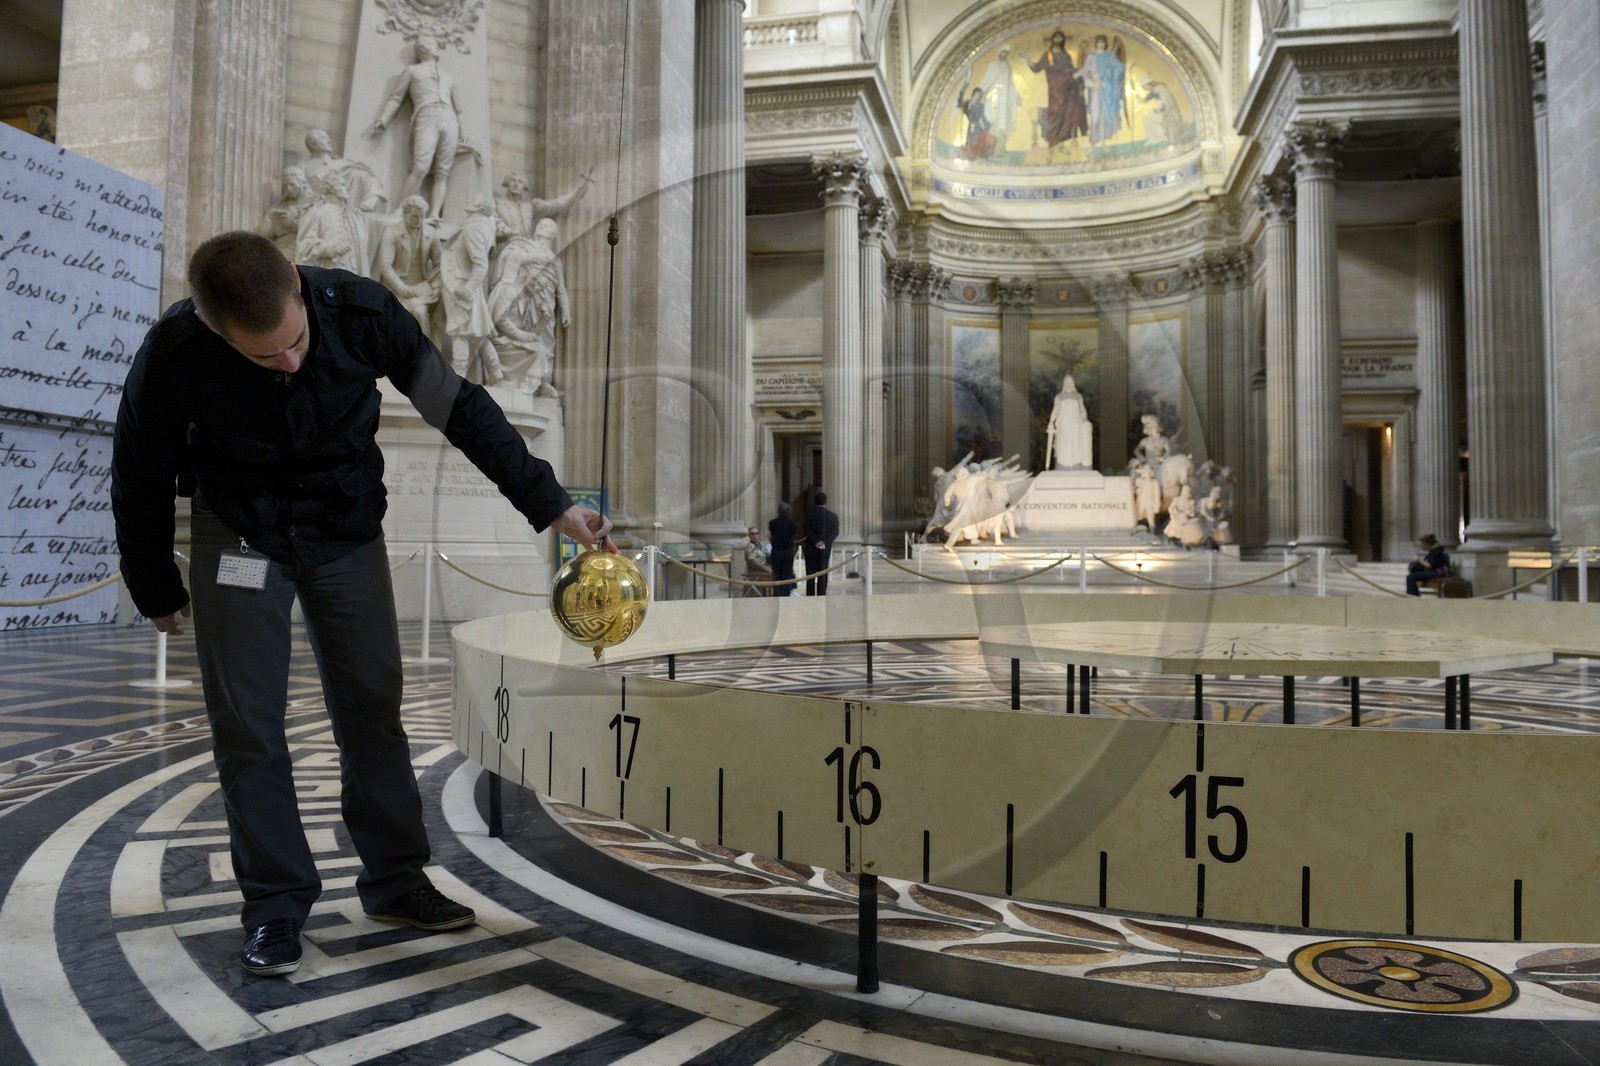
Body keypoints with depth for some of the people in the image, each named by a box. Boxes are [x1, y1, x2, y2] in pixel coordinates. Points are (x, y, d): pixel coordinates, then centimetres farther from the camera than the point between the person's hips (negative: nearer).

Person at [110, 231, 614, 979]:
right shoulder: (174, 355, -26)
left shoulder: (360, 311, -25)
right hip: (239, 537, -1)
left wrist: (550, 505, -15)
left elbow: (459, 408, -14)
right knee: (247, 723, -3)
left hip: (347, 531, 1)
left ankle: (395, 881, 17)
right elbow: (139, 481, -8)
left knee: (372, 706, 4)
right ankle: (275, 904, 12)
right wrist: (156, 592, 3)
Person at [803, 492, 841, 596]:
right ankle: (821, 597, 1)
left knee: (810, 576, 4)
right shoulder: (833, 516, 1)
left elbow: (808, 530, -10)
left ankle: (810, 597, 1)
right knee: (823, 575, 5)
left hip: (811, 549, -1)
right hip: (826, 549, 1)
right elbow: (835, 532, -3)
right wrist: (825, 542, -10)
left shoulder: (809, 514, -4)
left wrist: (815, 542, -12)